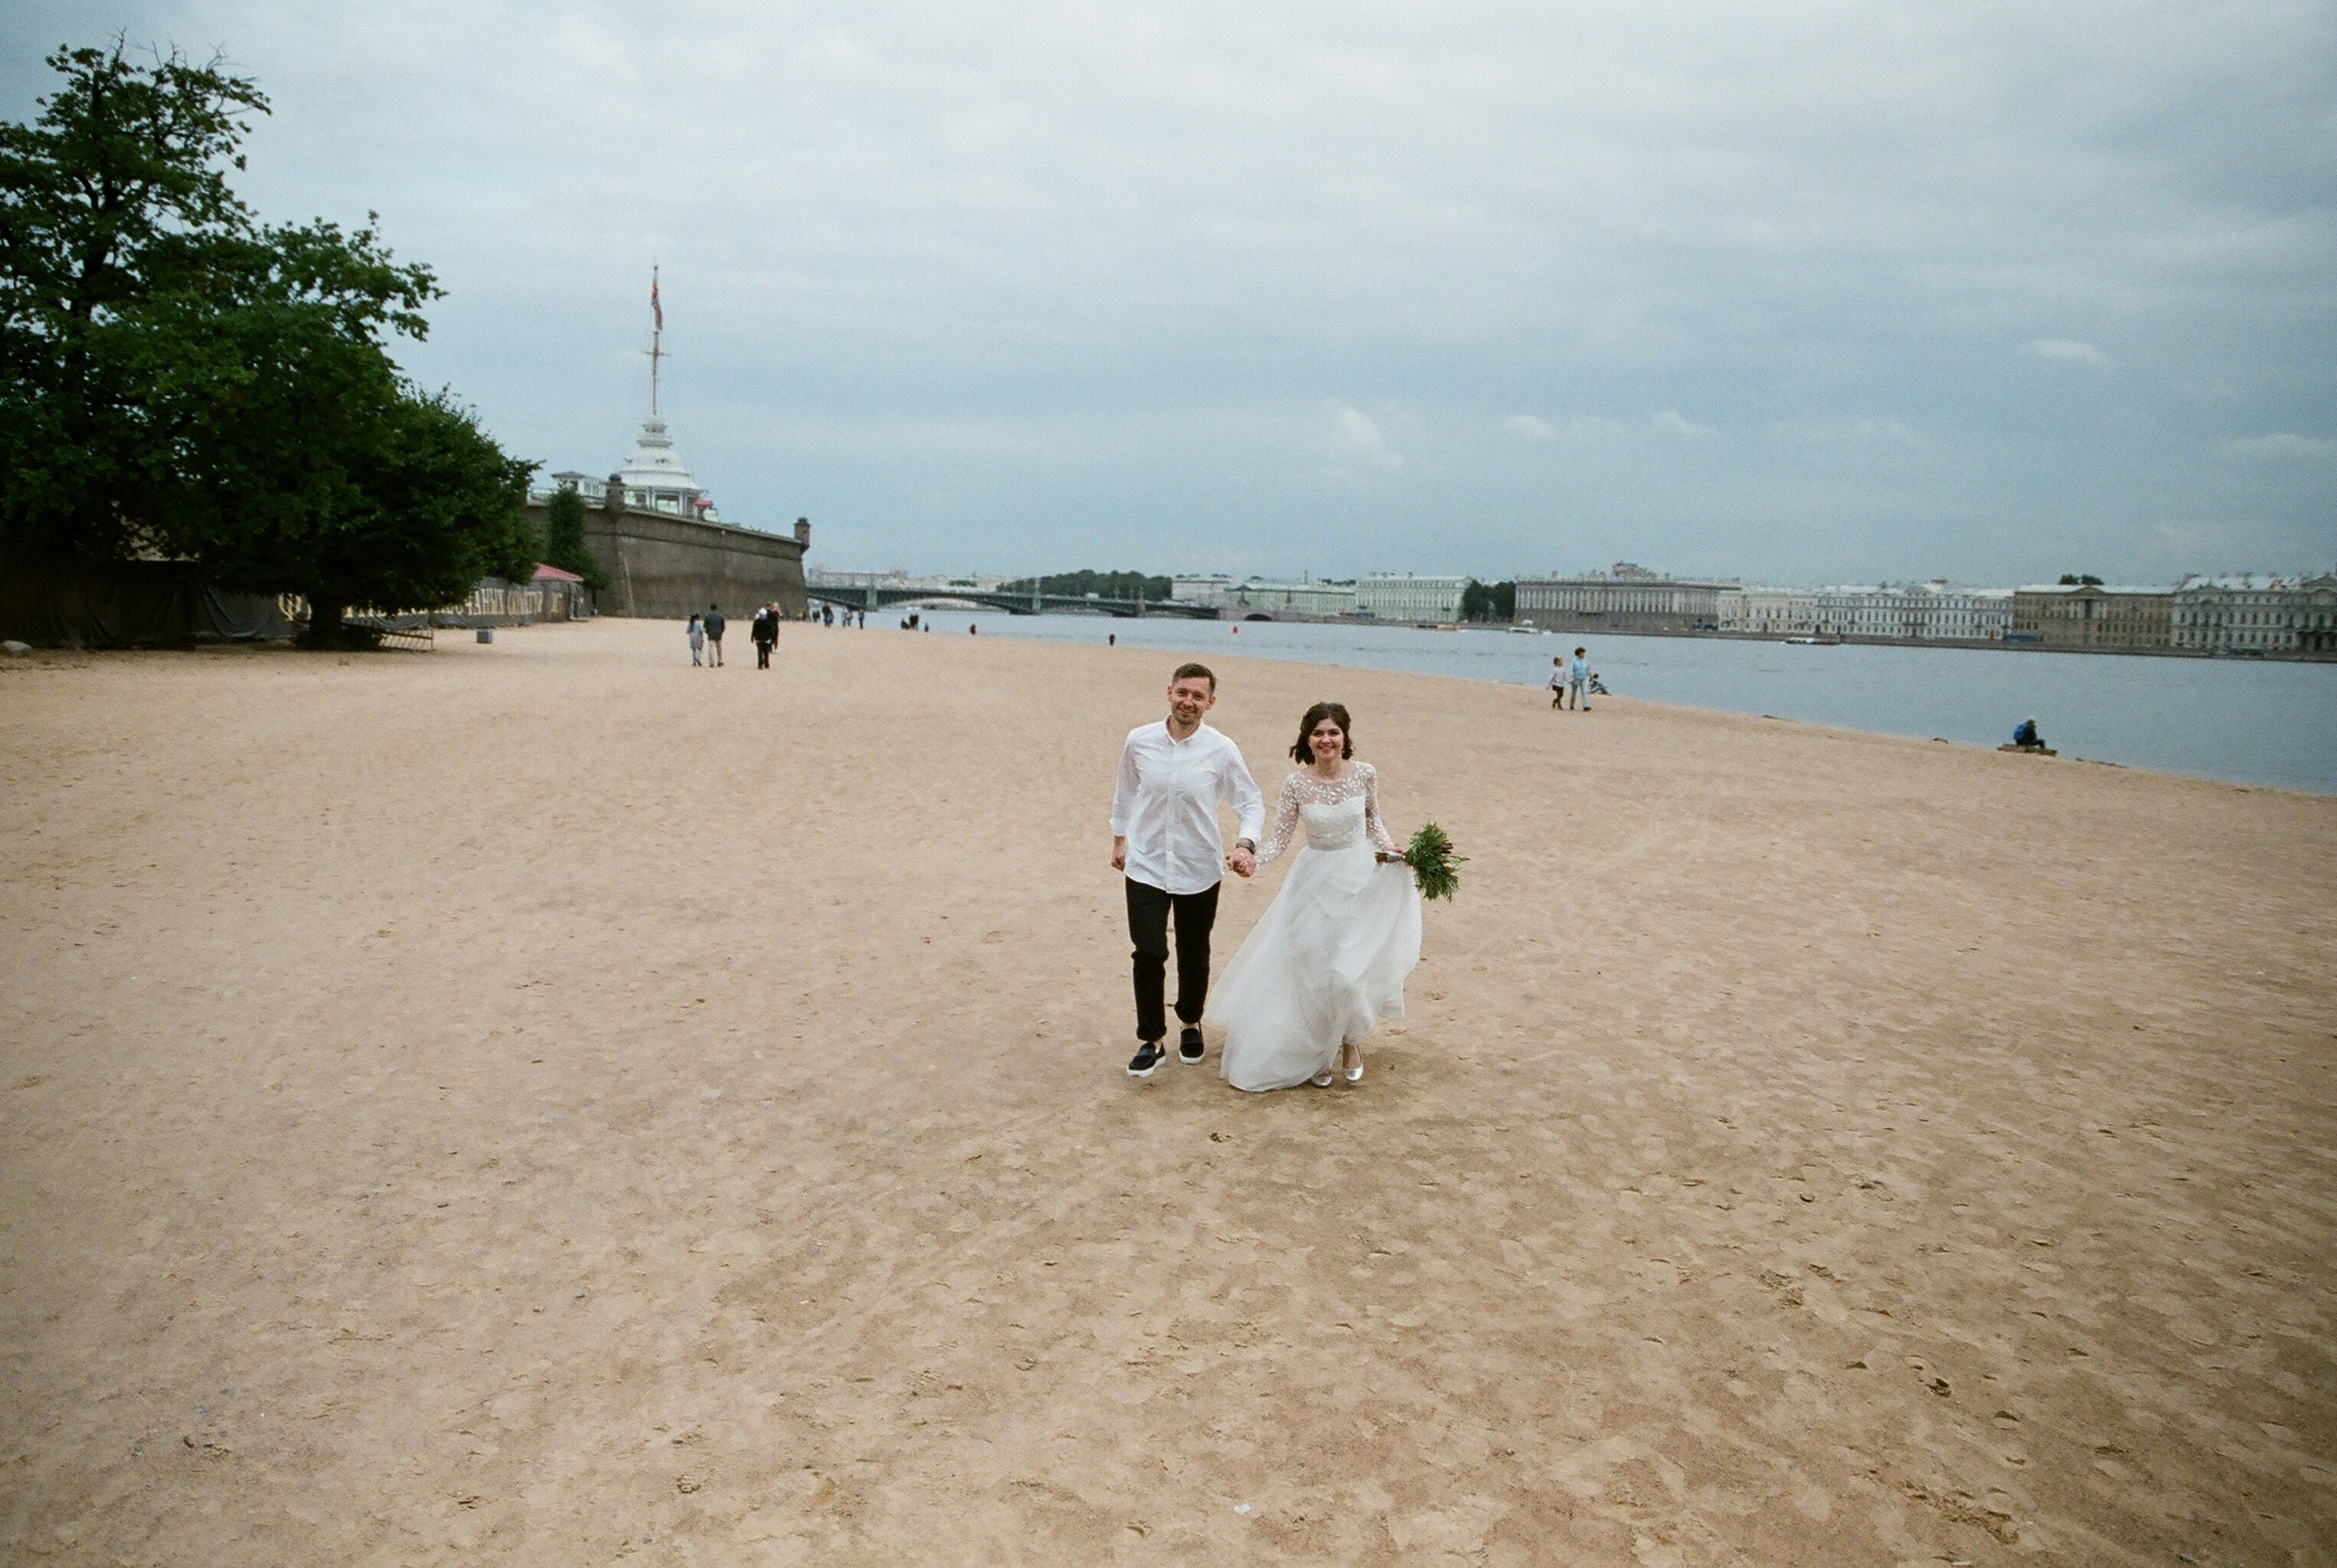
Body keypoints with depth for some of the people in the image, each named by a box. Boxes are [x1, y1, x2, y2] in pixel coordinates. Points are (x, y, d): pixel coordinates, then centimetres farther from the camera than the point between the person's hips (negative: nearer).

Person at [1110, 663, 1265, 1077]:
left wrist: (1245, 844, -19)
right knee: (1148, 954, -7)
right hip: (1146, 865, 0)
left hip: (1199, 870, 0)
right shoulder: (1138, 741, -5)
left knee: (1194, 956, 14)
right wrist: (1119, 838, 18)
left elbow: (1251, 802, -2)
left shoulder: (1221, 750, -10)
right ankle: (1150, 1039, 9)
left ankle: (1191, 1024, 39)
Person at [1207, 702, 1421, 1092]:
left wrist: (1389, 848, -6)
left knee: (1350, 968, -5)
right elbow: (1280, 838, -6)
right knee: (1312, 969, 3)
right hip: (1315, 881, 0)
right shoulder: (1297, 784, -9)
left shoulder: (1364, 775, -7)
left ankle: (1351, 1041, 23)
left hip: (1360, 880, 0)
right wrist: (1252, 858, -22)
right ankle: (1318, 1051, 24)